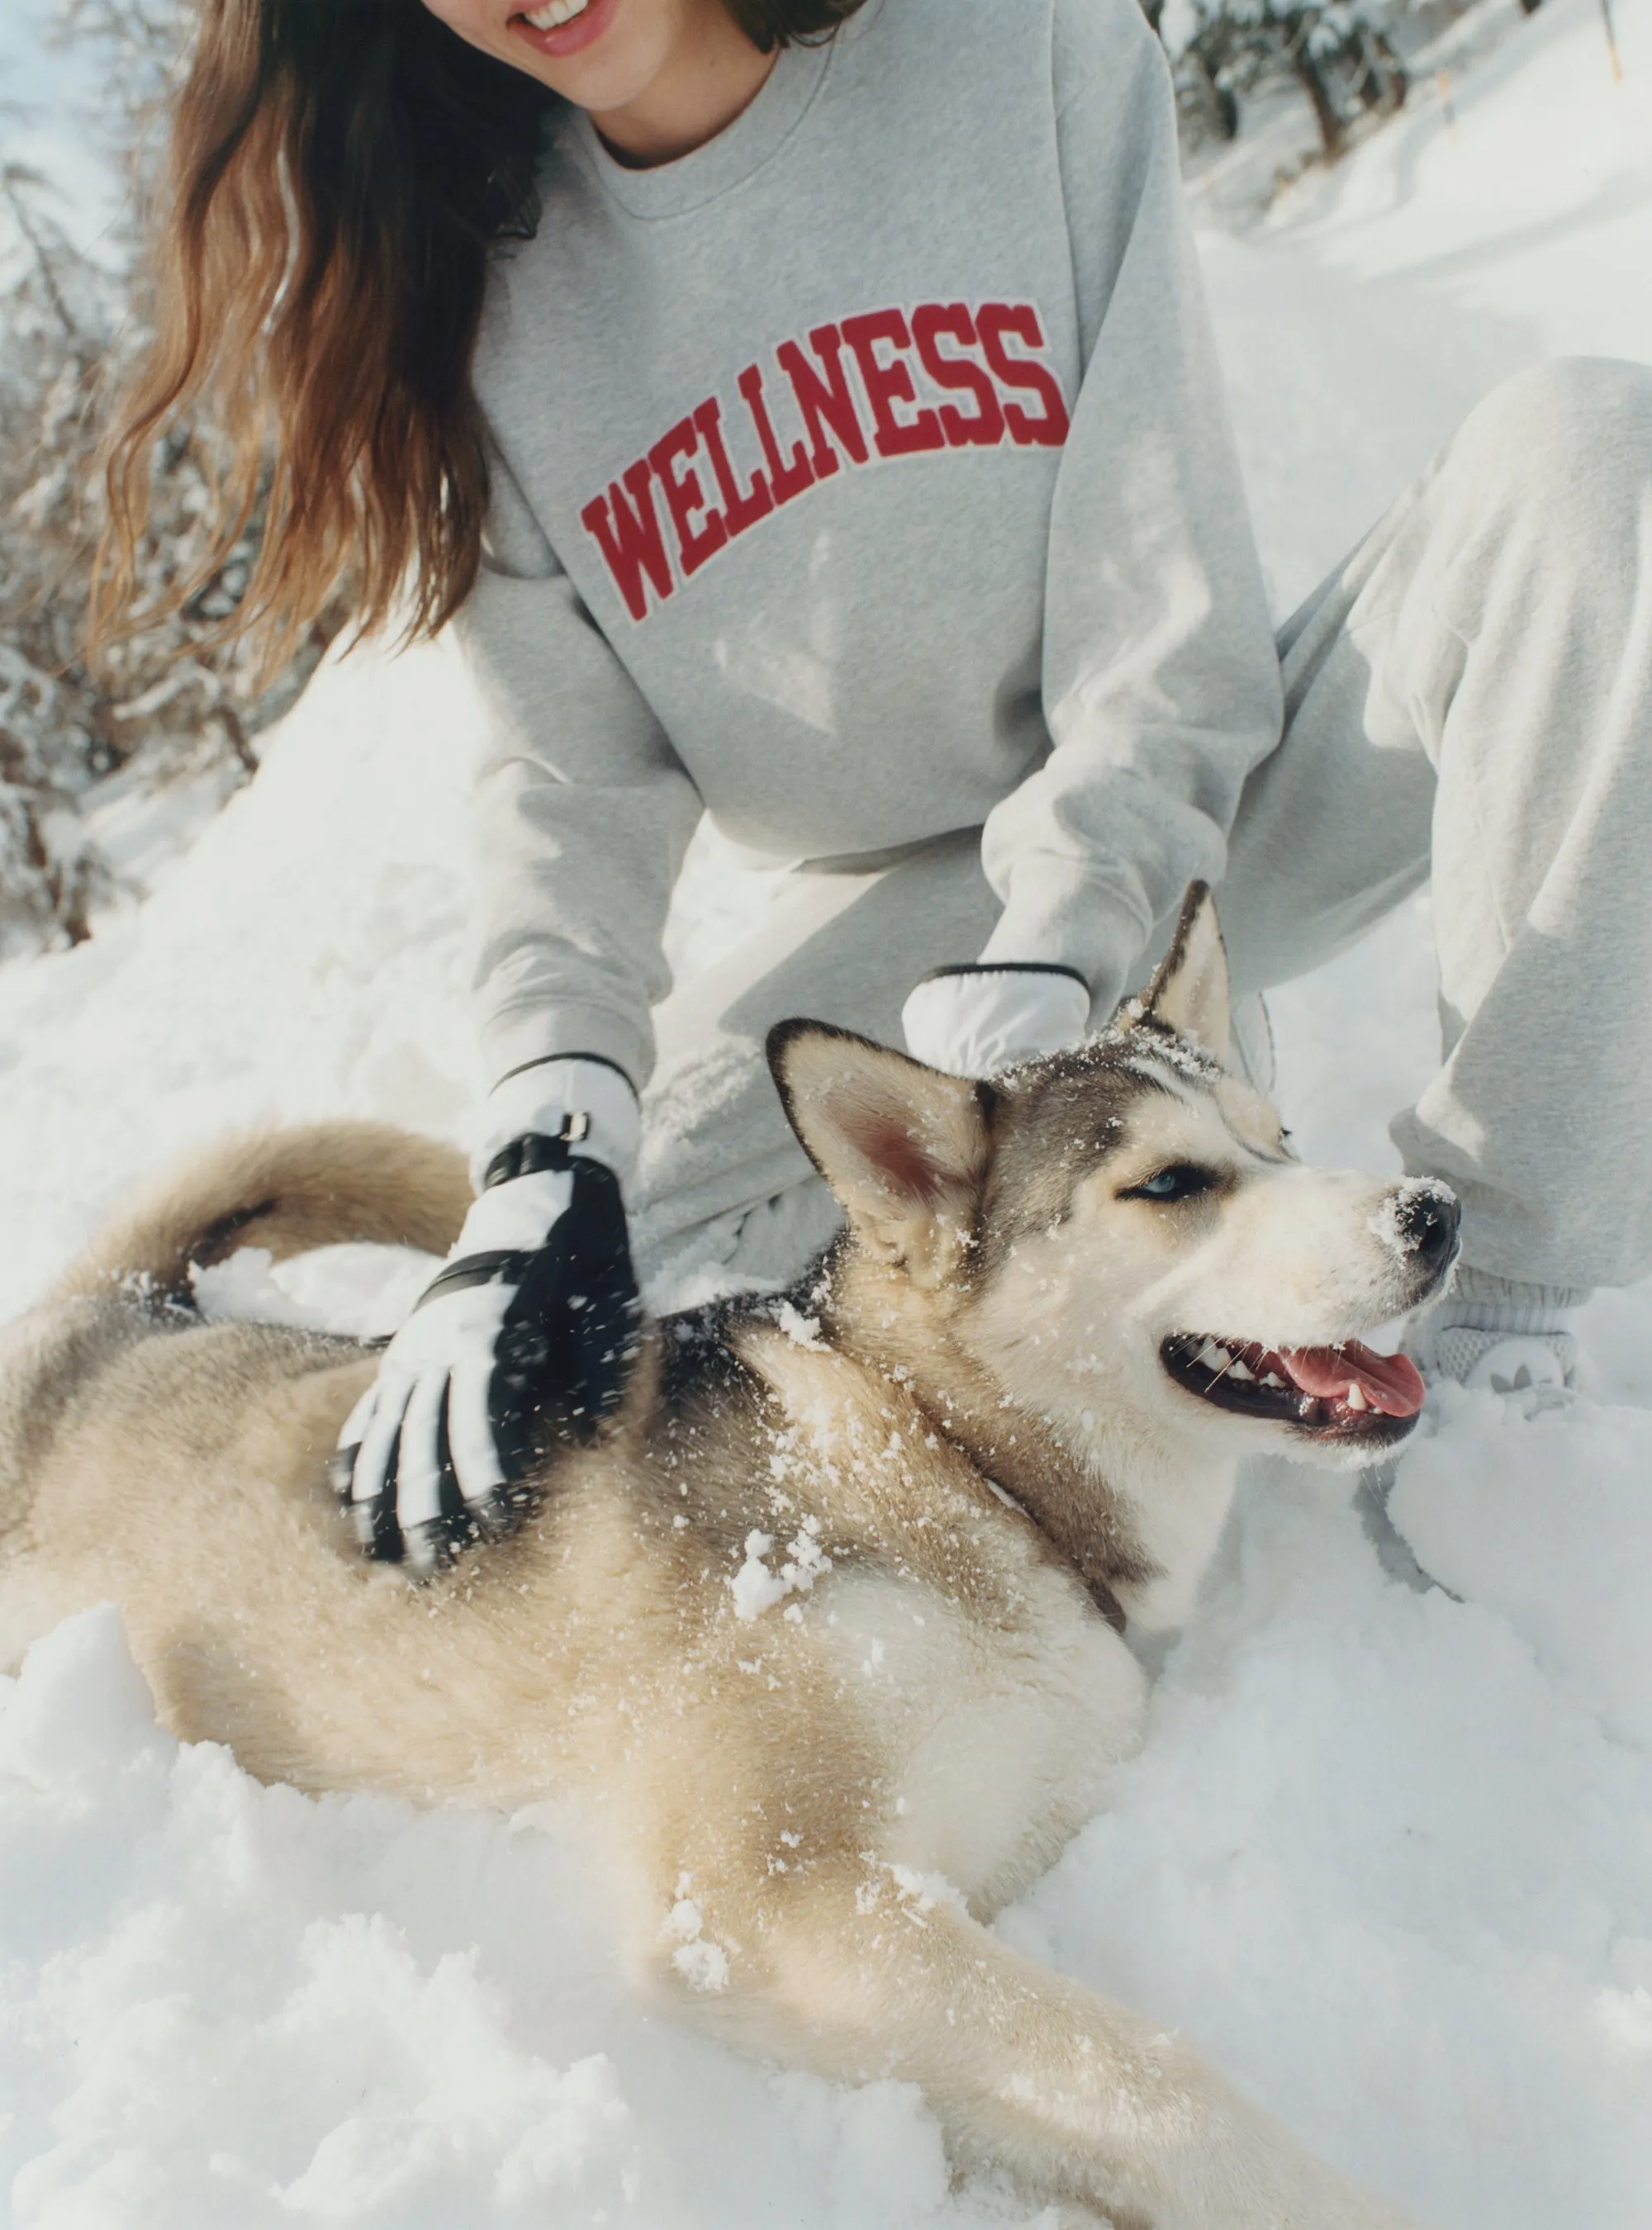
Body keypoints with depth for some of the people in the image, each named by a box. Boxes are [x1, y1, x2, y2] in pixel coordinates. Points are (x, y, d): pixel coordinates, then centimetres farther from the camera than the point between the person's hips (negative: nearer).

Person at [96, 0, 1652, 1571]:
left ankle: (1501, 1317, -22)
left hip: (1175, 808, 0)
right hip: (894, 908, 1)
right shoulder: (483, 296, -3)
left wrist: (1046, 961, -29)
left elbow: (1169, 618, -15)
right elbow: (570, 773, -9)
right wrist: (549, 1151, -26)